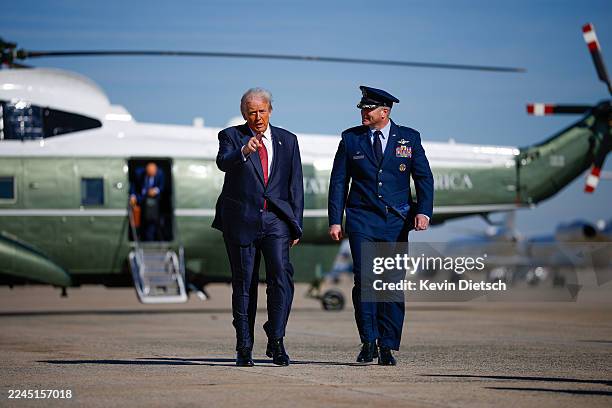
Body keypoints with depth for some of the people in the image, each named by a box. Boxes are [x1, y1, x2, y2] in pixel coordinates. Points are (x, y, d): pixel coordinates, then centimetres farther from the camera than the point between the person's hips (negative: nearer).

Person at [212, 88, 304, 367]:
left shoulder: (287, 140, 11)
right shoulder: (231, 136, 3)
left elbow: (295, 184, 13)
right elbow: (223, 163, -19)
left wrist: (296, 224, 6)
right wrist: (244, 152, -40)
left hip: (276, 219, 1)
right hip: (241, 219, -1)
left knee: (282, 277, -16)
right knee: (244, 284, 4)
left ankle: (275, 341, -11)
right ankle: (244, 348, 11)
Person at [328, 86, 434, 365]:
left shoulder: (408, 138, 6)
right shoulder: (351, 138, 7)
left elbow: (424, 177, 4)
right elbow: (338, 182, 8)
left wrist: (423, 211, -11)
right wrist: (335, 221, 1)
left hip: (396, 221, 0)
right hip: (362, 219, 0)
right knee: (364, 280, -10)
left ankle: (387, 347, 6)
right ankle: (368, 343, -2)